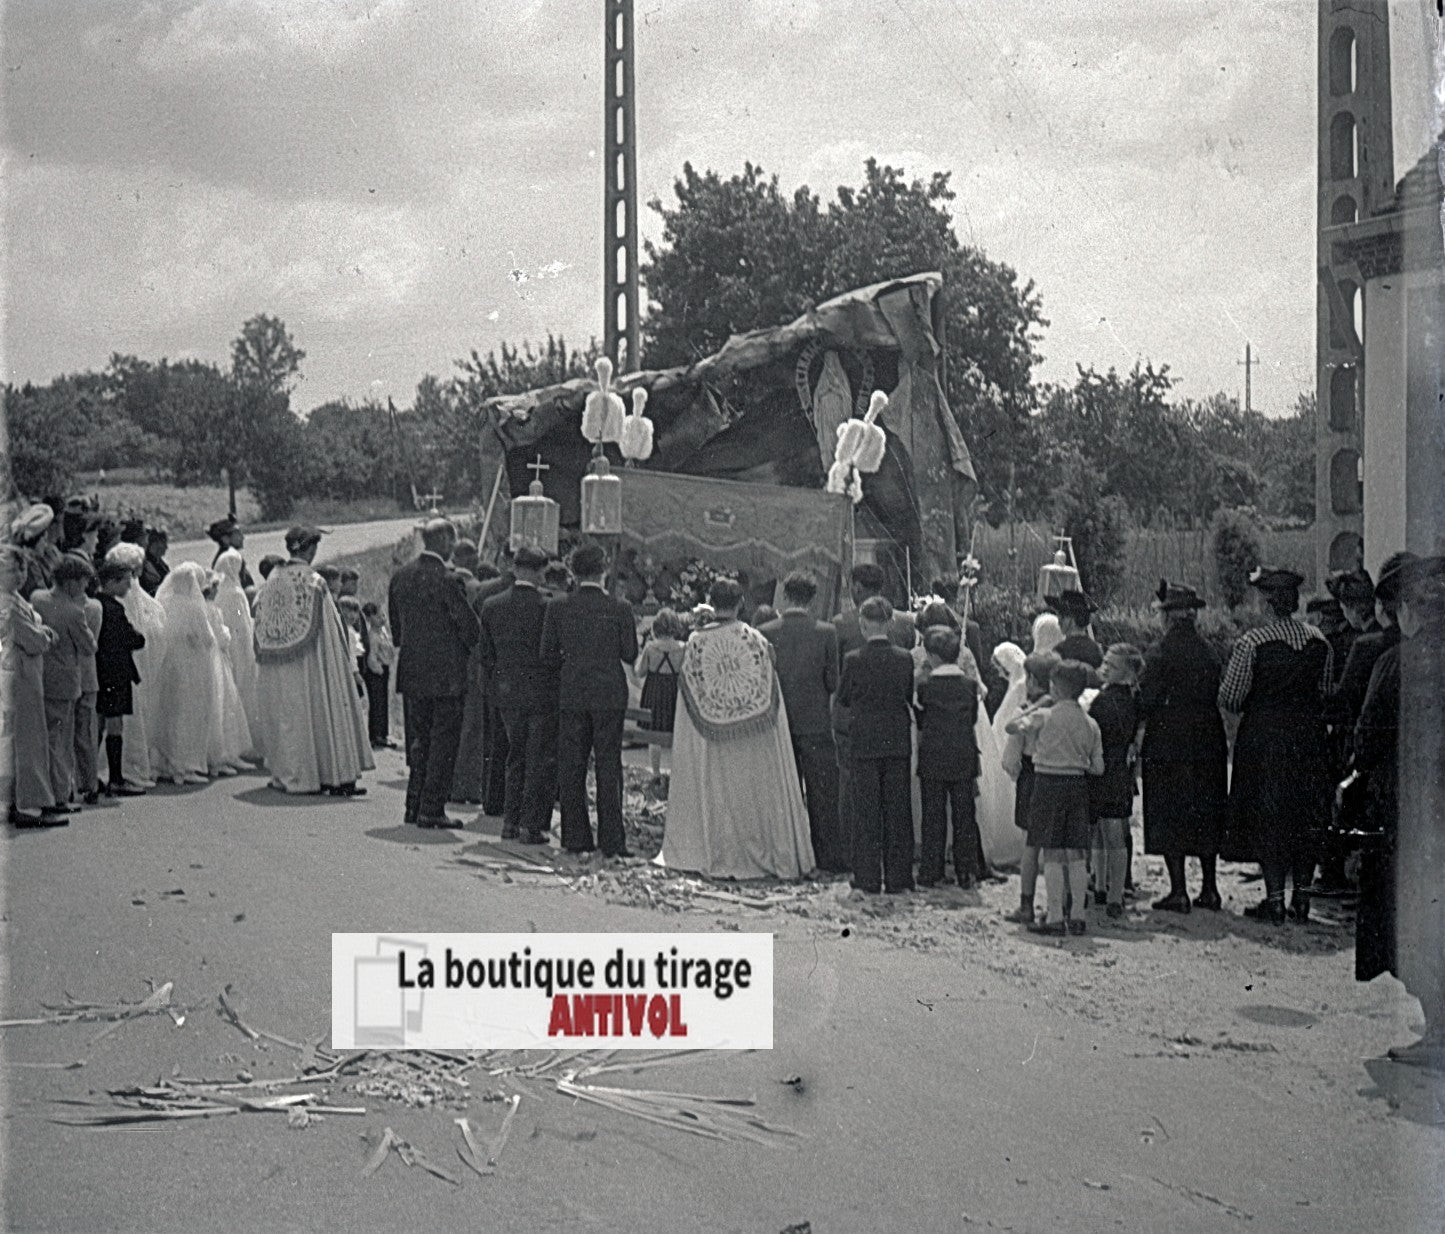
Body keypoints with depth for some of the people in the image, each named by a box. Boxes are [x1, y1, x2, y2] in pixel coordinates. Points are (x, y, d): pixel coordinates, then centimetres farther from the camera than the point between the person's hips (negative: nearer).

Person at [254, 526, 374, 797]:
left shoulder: (272, 580, 4)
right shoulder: (313, 582, -12)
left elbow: (262, 625, 8)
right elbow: (330, 629, -11)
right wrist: (348, 664, -5)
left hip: (276, 669, 6)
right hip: (310, 662, -6)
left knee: (285, 714, 13)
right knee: (321, 713, -1)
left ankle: (285, 774, 17)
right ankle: (335, 776, 0)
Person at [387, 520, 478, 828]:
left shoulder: (400, 577, 5)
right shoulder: (448, 580, -16)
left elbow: (394, 623, 12)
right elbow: (470, 626, -13)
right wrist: (467, 650, 7)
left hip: (411, 672, 7)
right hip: (445, 674, -7)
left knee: (418, 740, 15)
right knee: (444, 743, 1)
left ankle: (414, 806, 19)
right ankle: (431, 810, 1)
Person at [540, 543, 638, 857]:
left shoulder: (557, 607, -1)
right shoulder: (619, 609, -7)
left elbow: (548, 655, 1)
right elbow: (630, 654, -3)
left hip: (571, 695, 1)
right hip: (610, 694, -1)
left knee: (571, 768, 8)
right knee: (608, 766, 4)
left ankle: (575, 837, 10)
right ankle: (611, 840, 3)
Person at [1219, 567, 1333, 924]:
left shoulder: (1252, 642, -13)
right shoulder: (1318, 641, 2)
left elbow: (1229, 698, -10)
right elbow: (1324, 692, 11)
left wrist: (1251, 704, 10)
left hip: (1264, 735, -4)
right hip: (1309, 735, 4)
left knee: (1267, 817, 3)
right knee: (1307, 819, 12)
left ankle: (1275, 900, 4)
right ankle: (1302, 898, 17)